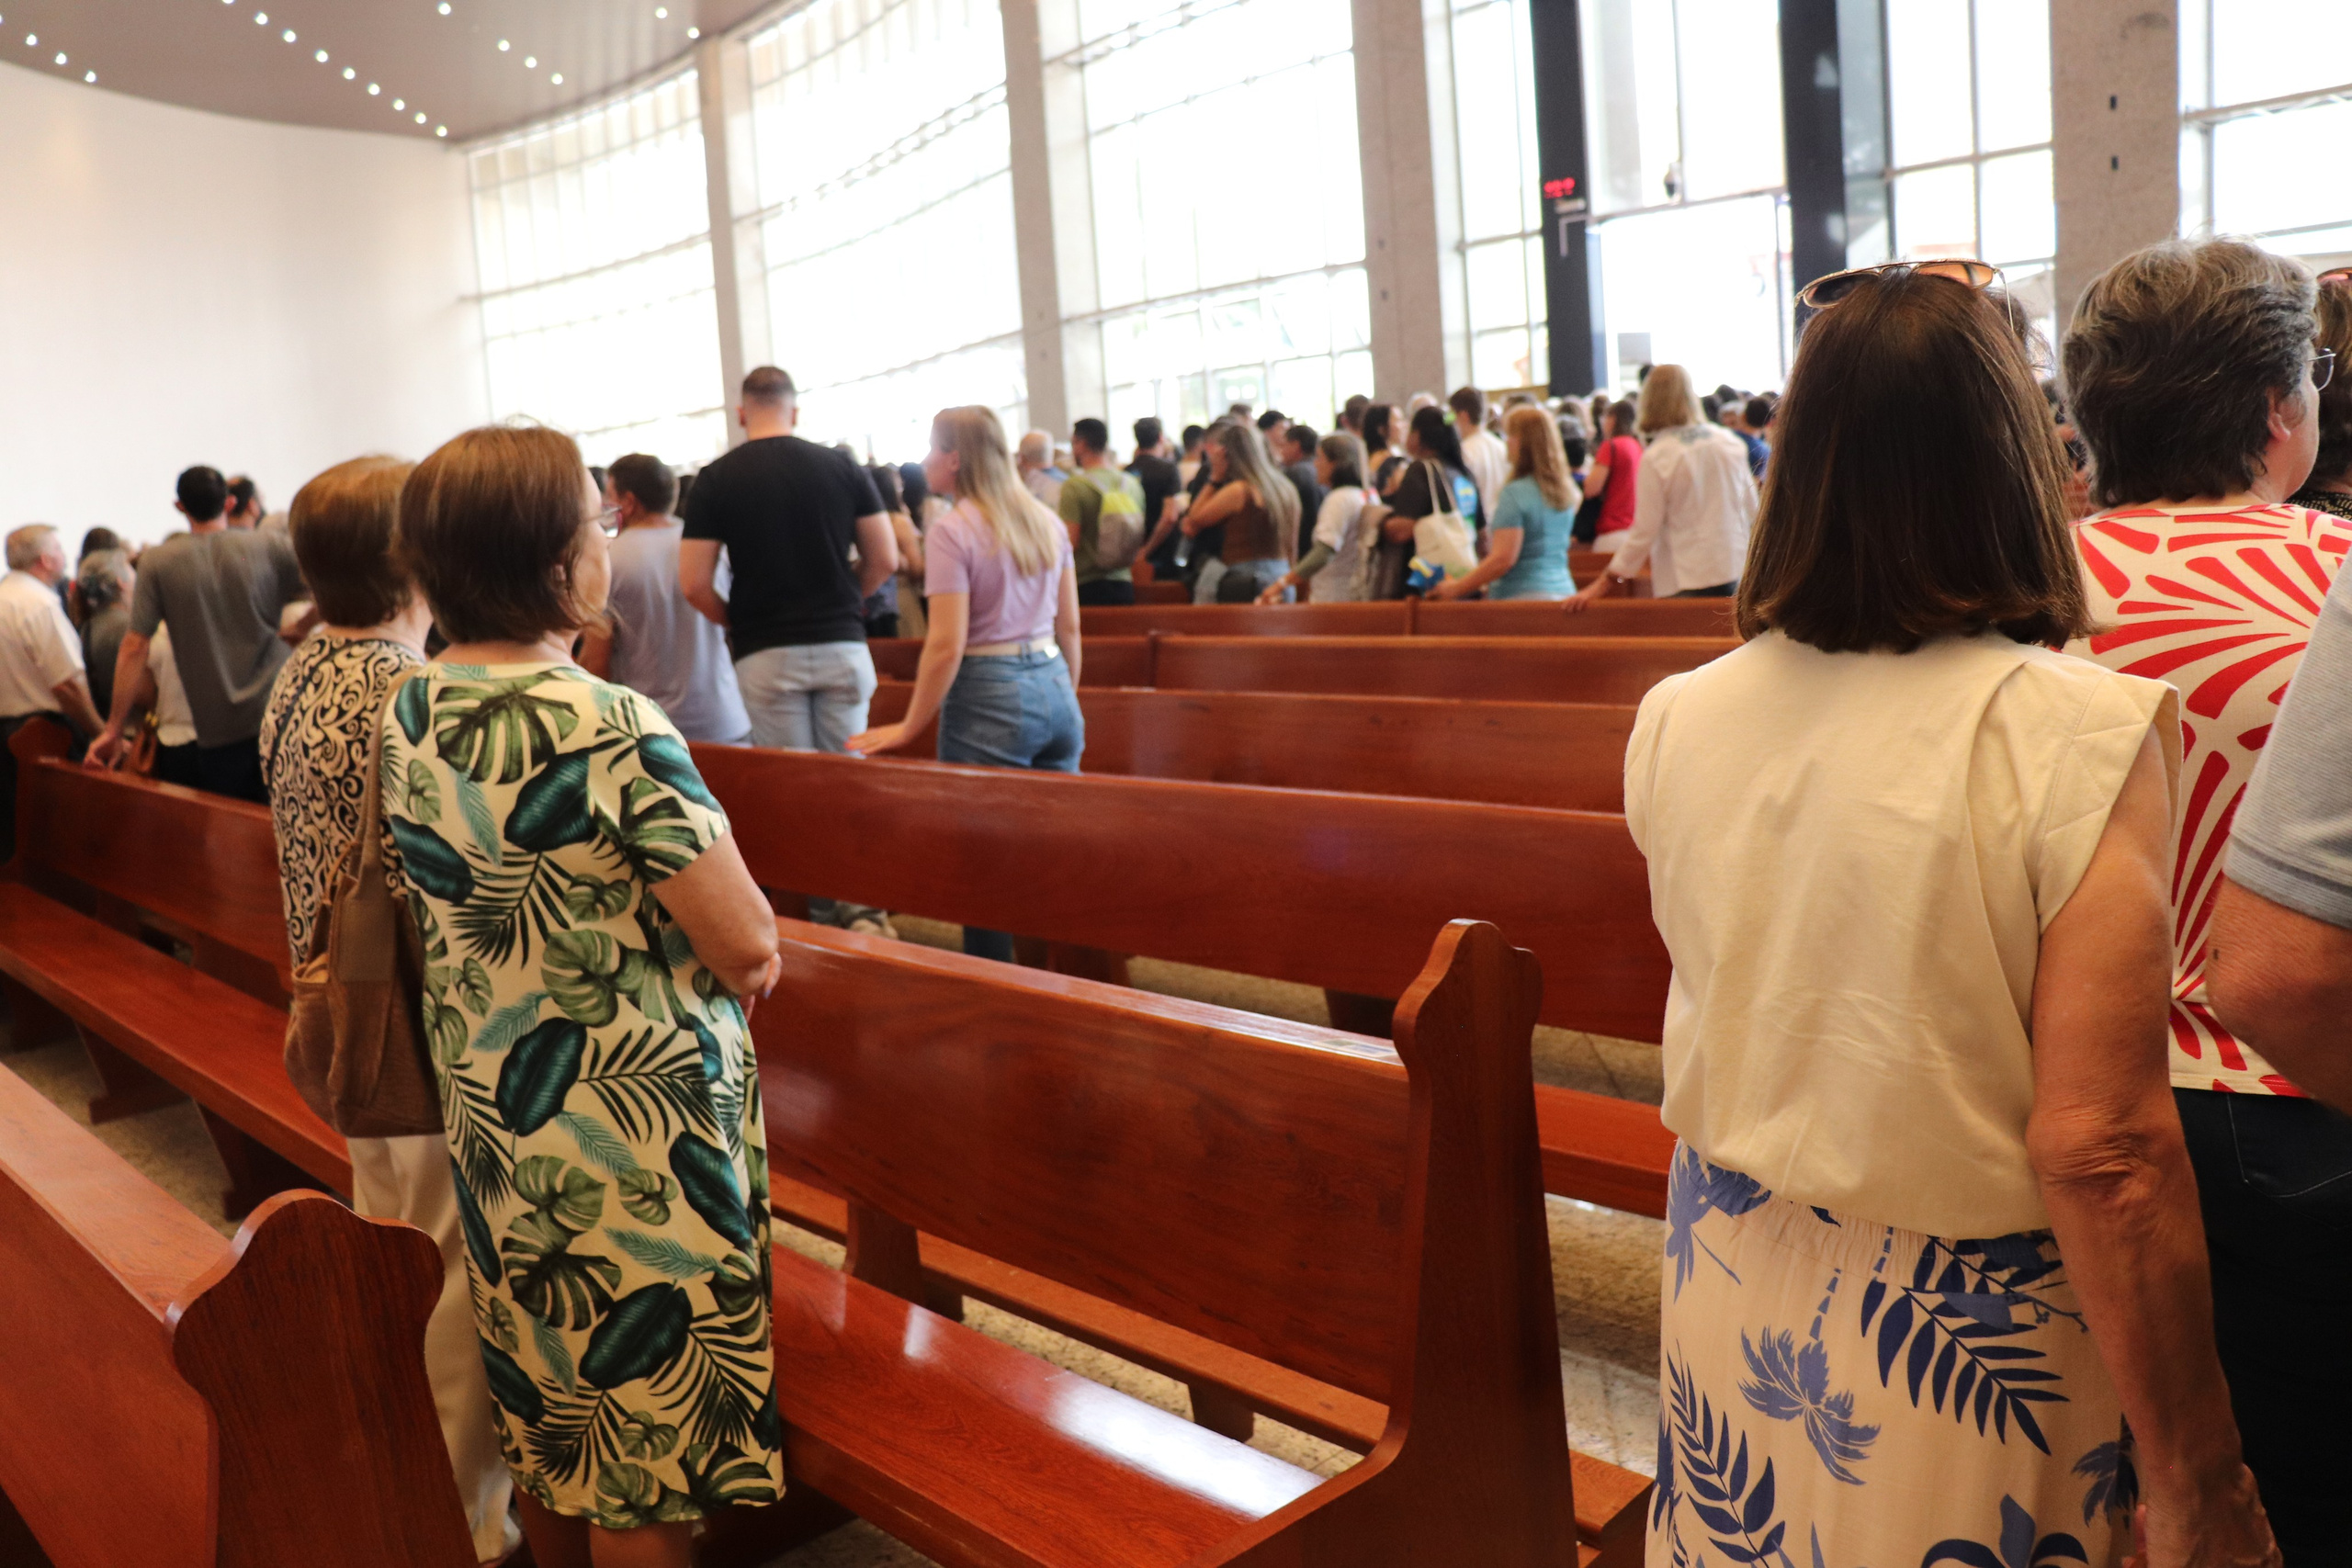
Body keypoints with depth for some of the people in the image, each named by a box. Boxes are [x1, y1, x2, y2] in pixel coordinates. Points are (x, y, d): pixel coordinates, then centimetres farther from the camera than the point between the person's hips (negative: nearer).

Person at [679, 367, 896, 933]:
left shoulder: (717, 479, -3)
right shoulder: (842, 467, 1)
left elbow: (694, 584, -8)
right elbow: (885, 559, 2)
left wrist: (735, 622, 10)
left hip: (767, 655, -1)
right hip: (842, 647, 2)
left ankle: (819, 911, 10)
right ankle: (861, 902, 5)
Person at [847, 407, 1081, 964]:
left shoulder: (953, 531, -11)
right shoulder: (1047, 521, 9)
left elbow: (946, 646, -15)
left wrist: (910, 726, -6)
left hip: (989, 700, -7)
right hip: (1053, 687, 7)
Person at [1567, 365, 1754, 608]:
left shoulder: (1657, 458, -9)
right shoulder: (1729, 442, 6)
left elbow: (1644, 531, -9)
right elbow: (1751, 509, 15)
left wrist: (1602, 585, -5)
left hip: (1687, 583, -5)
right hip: (1735, 572, 5)